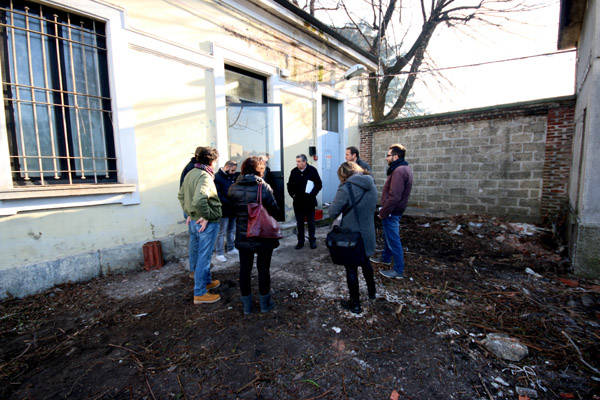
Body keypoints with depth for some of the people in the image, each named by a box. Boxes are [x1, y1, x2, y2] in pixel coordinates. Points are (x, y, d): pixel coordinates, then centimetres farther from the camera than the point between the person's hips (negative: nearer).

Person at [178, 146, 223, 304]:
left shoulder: (190, 174, 8)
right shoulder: (205, 176, -20)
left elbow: (181, 195, 18)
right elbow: (199, 200, -34)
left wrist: (189, 213, 16)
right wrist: (207, 216, -20)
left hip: (194, 221, 9)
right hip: (206, 224, -9)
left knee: (195, 254, 20)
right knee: (204, 257, 1)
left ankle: (206, 281, 40)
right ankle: (200, 293, 13)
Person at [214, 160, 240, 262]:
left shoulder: (232, 176, 8)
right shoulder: (217, 178, -12)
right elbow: (218, 196, -19)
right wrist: (231, 203, -23)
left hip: (233, 209, 7)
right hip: (224, 210, -7)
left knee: (232, 230, 18)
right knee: (221, 233, 2)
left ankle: (231, 249, 32)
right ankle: (219, 254, 12)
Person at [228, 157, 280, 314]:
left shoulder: (233, 188, -4)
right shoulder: (263, 187, -15)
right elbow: (274, 209, -10)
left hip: (243, 236, 3)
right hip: (263, 236, -3)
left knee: (244, 269, 15)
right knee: (263, 268, 12)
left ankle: (247, 304, 28)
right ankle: (265, 302, 27)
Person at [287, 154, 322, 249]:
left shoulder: (312, 170, -5)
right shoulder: (294, 172, 3)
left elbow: (319, 184, -4)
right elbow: (289, 185, 12)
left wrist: (312, 194, -14)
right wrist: (292, 194, -3)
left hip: (309, 201, -2)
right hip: (298, 202, 2)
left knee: (311, 222, 9)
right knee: (299, 223, 10)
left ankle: (312, 241, 23)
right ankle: (300, 241, 21)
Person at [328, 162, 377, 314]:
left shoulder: (345, 188, -21)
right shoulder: (372, 186, 1)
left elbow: (333, 212, -18)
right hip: (368, 234, 7)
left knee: (351, 269, 9)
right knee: (365, 262, 28)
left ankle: (355, 304, 22)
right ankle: (371, 291, 47)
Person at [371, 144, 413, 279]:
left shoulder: (399, 171, -23)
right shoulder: (405, 168, 11)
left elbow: (394, 197, -29)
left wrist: (383, 212, -19)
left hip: (392, 212, -11)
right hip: (395, 210, 11)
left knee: (393, 240, 0)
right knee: (388, 236, 25)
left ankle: (398, 271, 12)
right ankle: (385, 258, 43)